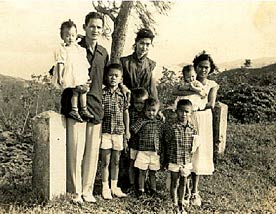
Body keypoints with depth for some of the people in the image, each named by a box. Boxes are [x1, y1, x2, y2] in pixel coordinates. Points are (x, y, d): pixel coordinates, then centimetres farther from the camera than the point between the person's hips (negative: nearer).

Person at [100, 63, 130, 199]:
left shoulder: (122, 94, 4)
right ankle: (105, 188, 16)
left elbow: (126, 113, 10)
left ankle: (114, 187, 25)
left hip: (118, 132, 3)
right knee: (105, 161, 3)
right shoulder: (101, 94, -4)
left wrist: (127, 130, 9)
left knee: (116, 161, 12)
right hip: (105, 131, -2)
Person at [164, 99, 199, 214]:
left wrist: (194, 147, -7)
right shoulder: (172, 128, -13)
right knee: (174, 183, 8)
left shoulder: (193, 128, -2)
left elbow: (195, 143, 12)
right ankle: (175, 205, 23)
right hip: (174, 161, -3)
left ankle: (181, 204, 32)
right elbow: (166, 143, -4)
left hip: (187, 161, 4)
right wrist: (166, 160, 0)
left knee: (183, 183, 15)